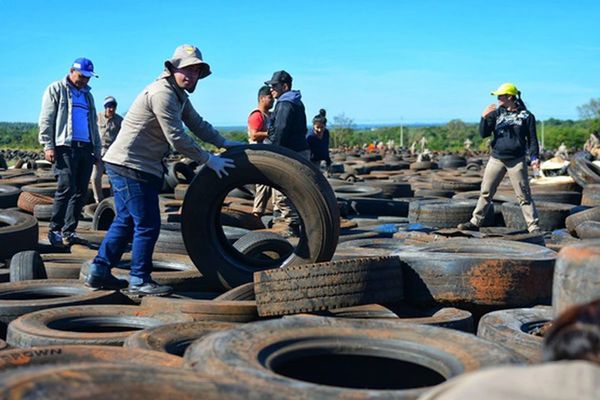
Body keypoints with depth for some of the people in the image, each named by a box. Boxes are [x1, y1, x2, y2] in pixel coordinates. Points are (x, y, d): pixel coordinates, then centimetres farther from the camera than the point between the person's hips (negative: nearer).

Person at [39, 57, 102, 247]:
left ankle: (68, 232, 8)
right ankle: (54, 230, -4)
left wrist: (97, 149, 18)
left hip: (86, 148, 6)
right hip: (65, 147, -6)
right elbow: (46, 120, -2)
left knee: (80, 192, 2)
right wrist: (48, 145, -11)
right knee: (66, 189, -14)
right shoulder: (56, 89, 6)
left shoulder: (87, 95, 24)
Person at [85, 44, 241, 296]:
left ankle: (98, 272, 22)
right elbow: (177, 138, -21)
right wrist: (209, 160, -15)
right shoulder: (162, 93, -18)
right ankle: (139, 281, 5)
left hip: (125, 165, 11)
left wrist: (224, 143, 12)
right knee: (147, 225, -5)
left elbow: (197, 124, 21)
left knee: (125, 221, 16)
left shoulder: (179, 95, 15)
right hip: (130, 165, -11)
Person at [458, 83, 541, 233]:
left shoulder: (526, 115, 0)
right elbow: (483, 134, 2)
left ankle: (534, 227, 1)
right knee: (486, 192, 6)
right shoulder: (496, 113, 6)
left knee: (524, 195, -2)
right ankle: (475, 222, 15)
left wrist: (534, 157, -10)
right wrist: (484, 118, -13)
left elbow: (532, 139, 2)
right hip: (496, 159, 3)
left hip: (517, 161, -3)